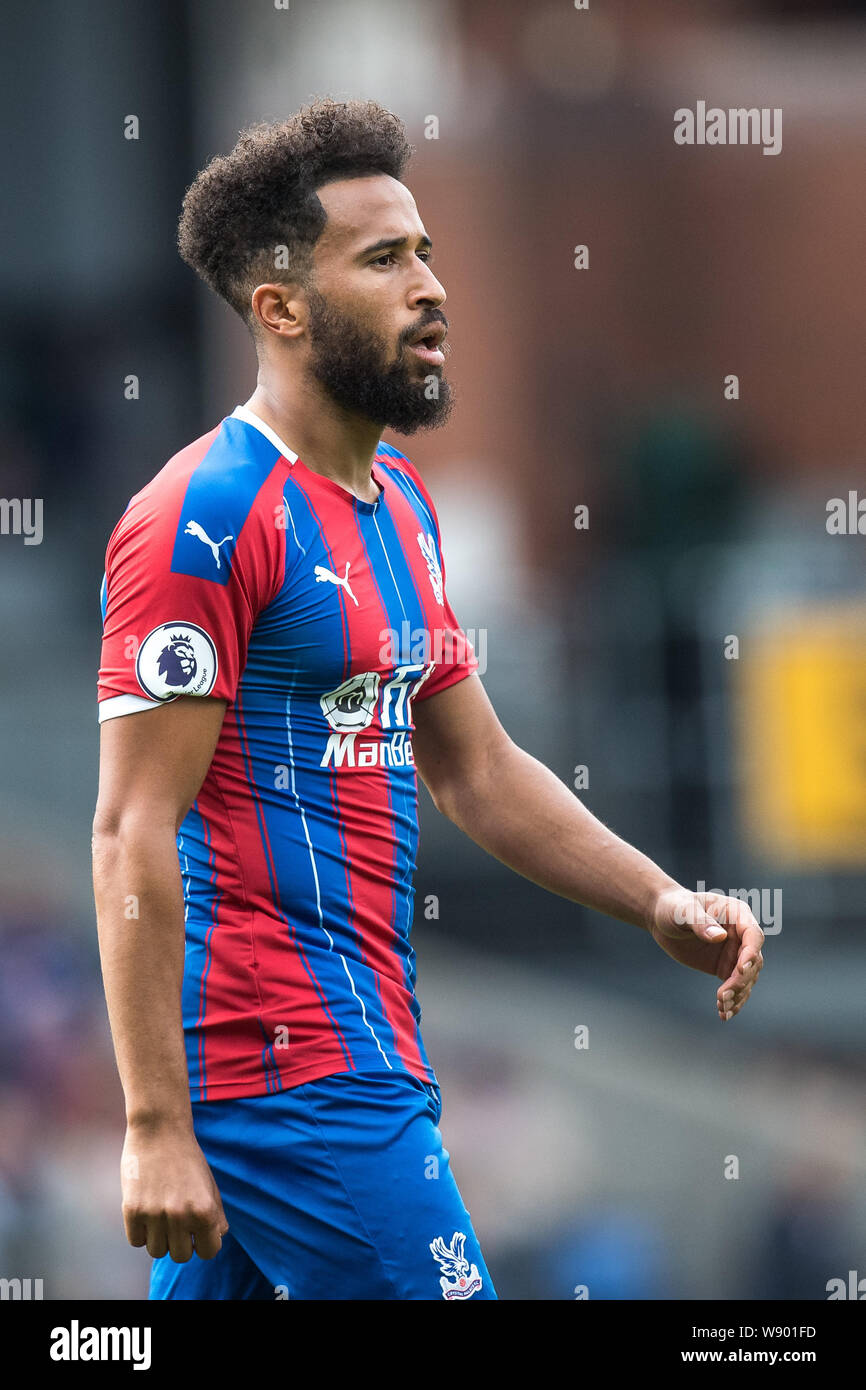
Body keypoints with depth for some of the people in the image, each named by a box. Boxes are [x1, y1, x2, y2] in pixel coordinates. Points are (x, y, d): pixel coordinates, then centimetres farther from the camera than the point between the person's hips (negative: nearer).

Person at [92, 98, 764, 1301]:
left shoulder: (399, 503, 16)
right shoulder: (206, 518, -13)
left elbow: (476, 770, 25)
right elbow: (134, 834, -17)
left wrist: (661, 906, 12)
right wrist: (156, 1128, -21)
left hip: (361, 1046, 9)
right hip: (288, 1068, -9)